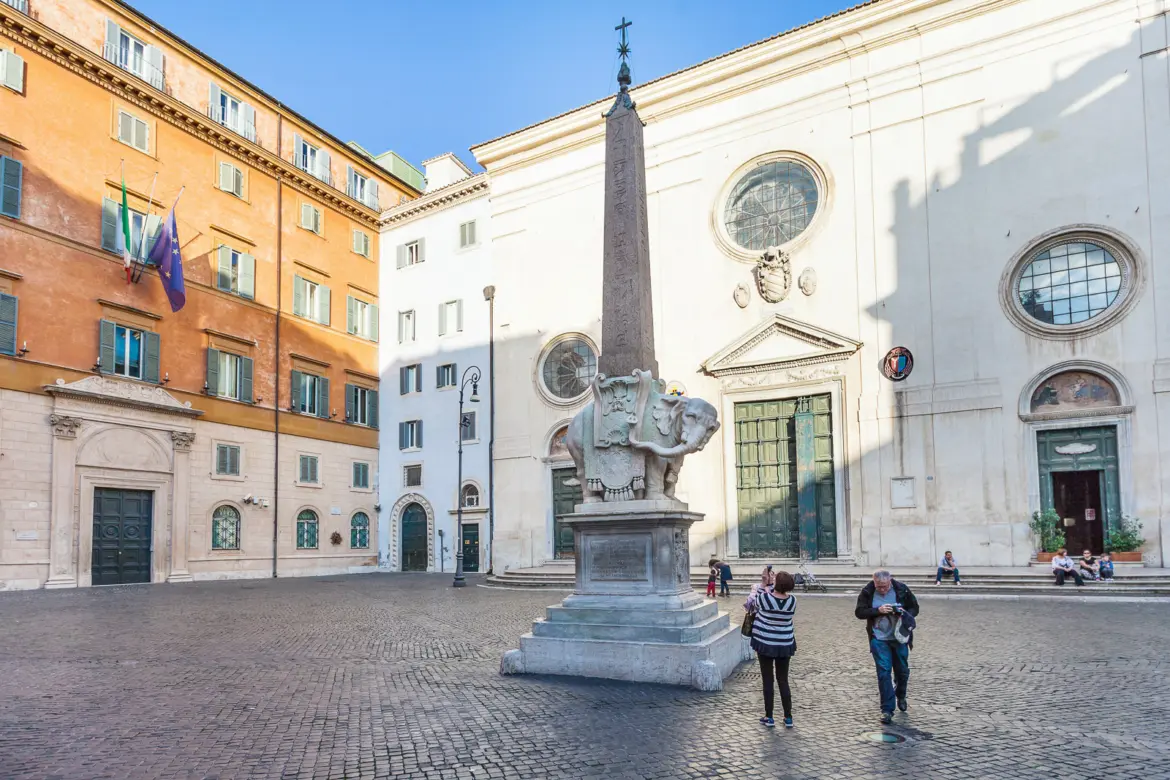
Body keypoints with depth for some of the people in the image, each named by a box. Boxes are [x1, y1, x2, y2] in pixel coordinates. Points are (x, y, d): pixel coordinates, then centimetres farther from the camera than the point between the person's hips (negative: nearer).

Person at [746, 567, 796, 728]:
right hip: (785, 645, 3)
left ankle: (769, 718, 16)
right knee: (783, 681, 14)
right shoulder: (792, 600, -11)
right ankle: (788, 718, 19)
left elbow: (753, 602, 2)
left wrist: (763, 584, 9)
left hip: (765, 644, -3)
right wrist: (770, 583, 8)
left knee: (768, 681, 8)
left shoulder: (764, 598, -21)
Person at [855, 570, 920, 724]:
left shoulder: (902, 589, -8)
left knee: (902, 671, 14)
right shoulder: (867, 592, -10)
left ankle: (901, 697, 43)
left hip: (899, 638, 2)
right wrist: (878, 610, -22)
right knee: (883, 672, -6)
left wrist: (904, 612, -21)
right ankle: (887, 709, 2)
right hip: (879, 639, -1)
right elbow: (859, 612, -7)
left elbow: (914, 608, 2)